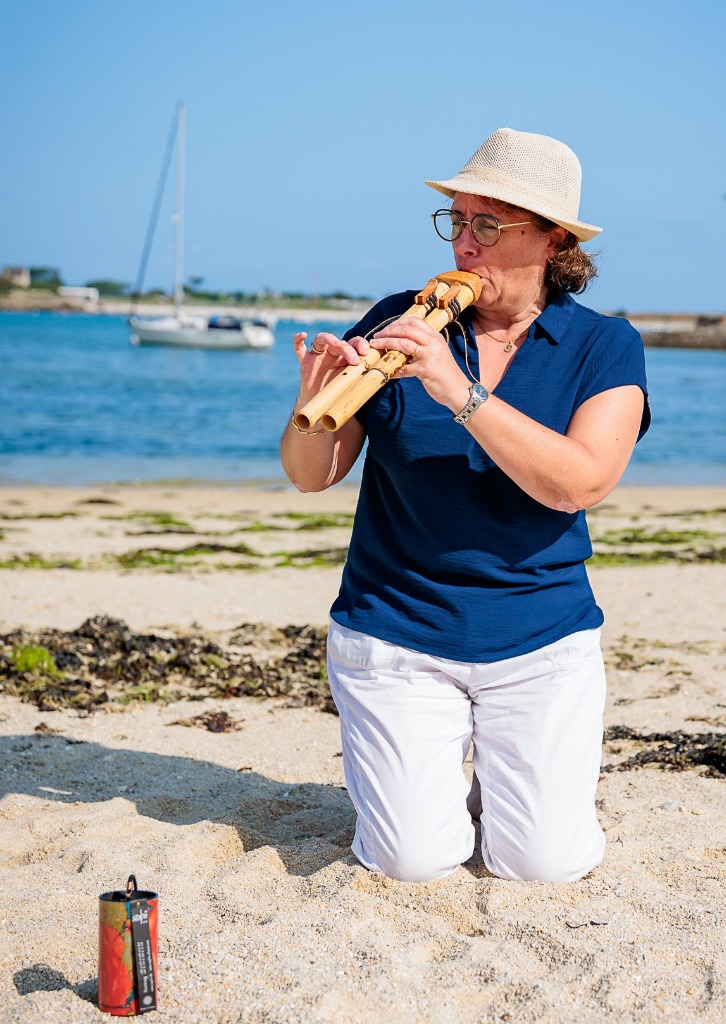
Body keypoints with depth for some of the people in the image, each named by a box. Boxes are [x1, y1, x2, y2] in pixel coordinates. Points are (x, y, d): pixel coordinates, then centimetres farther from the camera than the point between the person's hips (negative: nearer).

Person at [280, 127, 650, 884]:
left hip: (540, 640, 0)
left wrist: (460, 393, -28)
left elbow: (579, 483, -19)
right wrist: (314, 407, -24)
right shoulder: (398, 323, 0)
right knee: (414, 861, -8)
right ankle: (414, 765, 26)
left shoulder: (605, 347, -2)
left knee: (544, 864, -6)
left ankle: (499, 774, 26)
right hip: (394, 634, 0)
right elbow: (310, 476, -1)